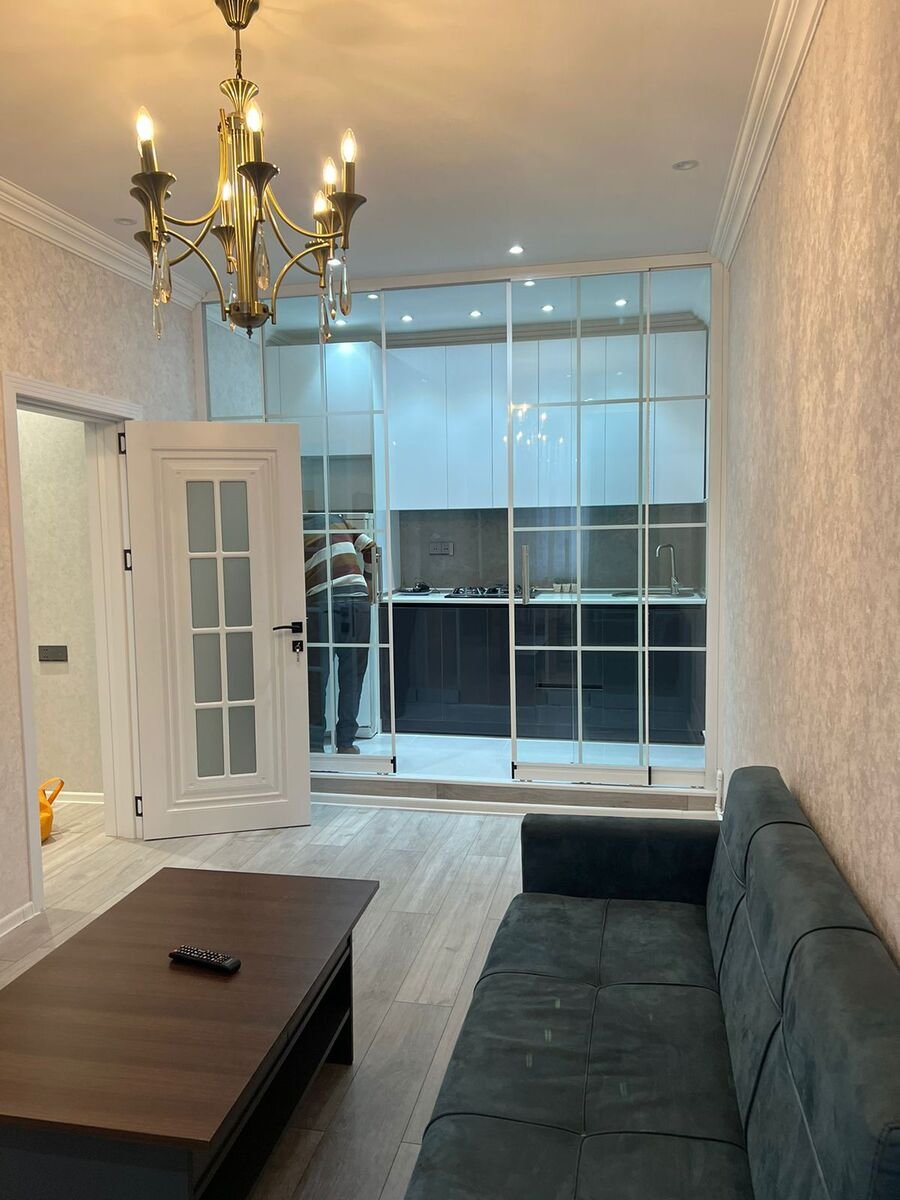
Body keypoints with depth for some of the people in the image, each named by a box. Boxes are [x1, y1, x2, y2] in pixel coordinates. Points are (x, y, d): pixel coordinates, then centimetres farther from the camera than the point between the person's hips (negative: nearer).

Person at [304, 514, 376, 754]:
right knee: (352, 675, 9)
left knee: (316, 676, 8)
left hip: (321, 602, -2)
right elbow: (371, 548, 18)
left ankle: (315, 744, 10)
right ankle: (346, 743, 15)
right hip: (358, 599, 2)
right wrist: (370, 583, 27)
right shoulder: (339, 520, 22)